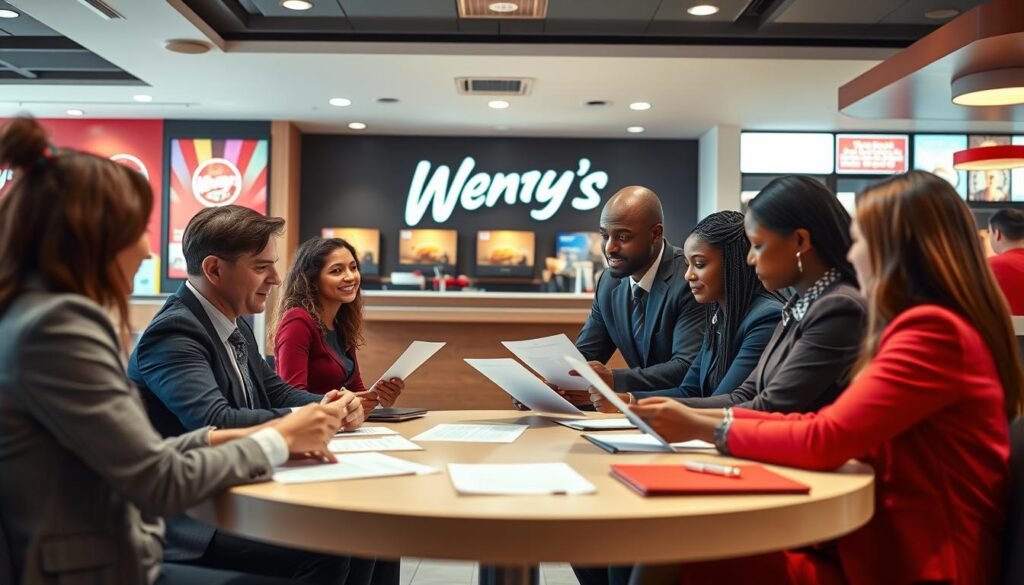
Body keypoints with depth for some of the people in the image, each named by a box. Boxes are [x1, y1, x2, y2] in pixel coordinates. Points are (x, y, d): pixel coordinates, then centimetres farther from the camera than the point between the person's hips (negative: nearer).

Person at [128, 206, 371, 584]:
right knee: (325, 549, -24)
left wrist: (333, 407, -7)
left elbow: (276, 393, 14)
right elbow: (216, 424, -31)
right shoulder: (174, 332, -19)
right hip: (189, 517, -9)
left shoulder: (235, 323, 9)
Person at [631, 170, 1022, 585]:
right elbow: (833, 425, 12)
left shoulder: (934, 332, -17)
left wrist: (705, 429, -8)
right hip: (891, 543, 9)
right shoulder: (931, 326, 16)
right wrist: (706, 417, 6)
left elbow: (824, 442, -21)